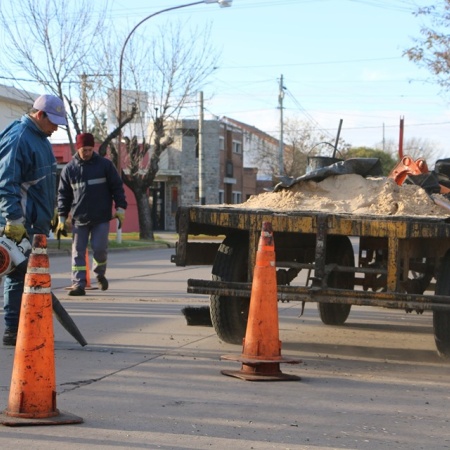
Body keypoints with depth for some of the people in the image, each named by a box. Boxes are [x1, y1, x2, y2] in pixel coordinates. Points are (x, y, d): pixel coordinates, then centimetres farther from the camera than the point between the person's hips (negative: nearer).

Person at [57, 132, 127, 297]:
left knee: (100, 248, -4)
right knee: (78, 252, -2)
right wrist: (62, 217, 4)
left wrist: (120, 207, -3)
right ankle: (78, 284, 0)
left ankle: (100, 273, 24)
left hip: (102, 217, -1)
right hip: (79, 218, 1)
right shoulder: (69, 169, 4)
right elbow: (63, 194, 8)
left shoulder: (105, 165, 1)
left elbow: (117, 187, 4)